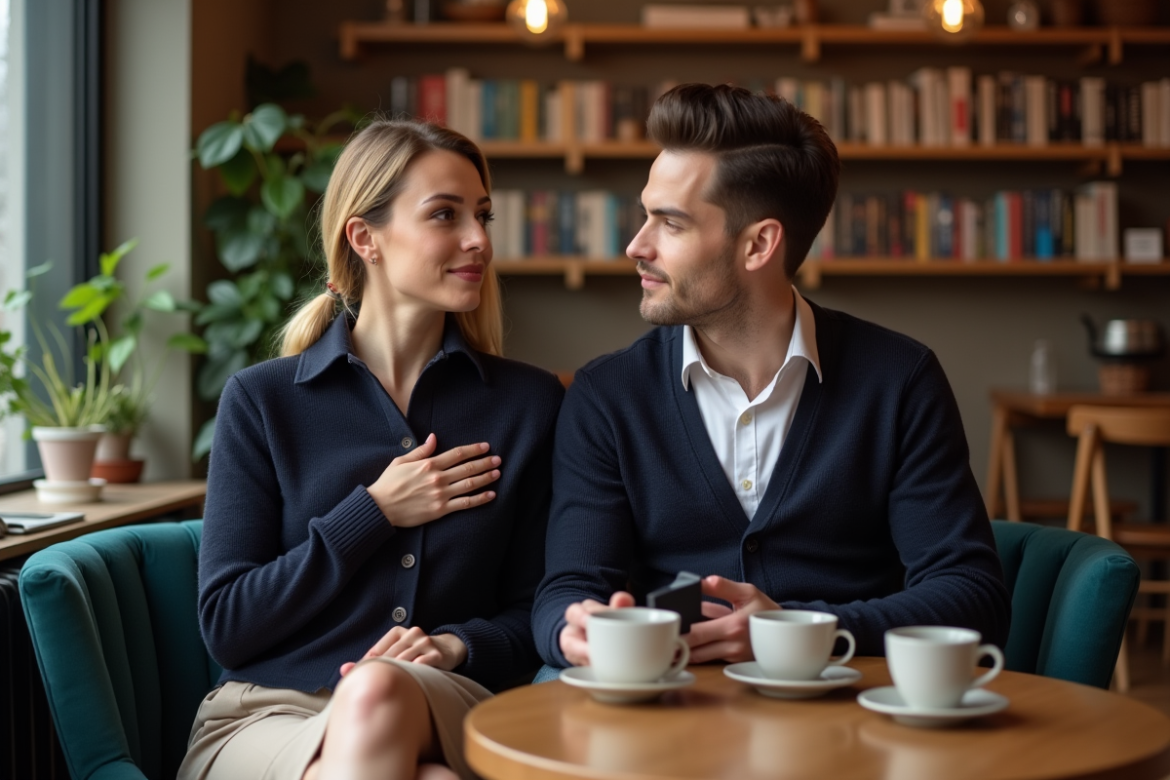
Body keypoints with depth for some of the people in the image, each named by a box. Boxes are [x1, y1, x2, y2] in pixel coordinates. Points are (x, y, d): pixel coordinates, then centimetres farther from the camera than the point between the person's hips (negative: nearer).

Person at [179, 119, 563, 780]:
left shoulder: (530, 402, 9)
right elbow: (227, 626, 1)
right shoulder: (262, 400, 6)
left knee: (378, 693, -35)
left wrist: (456, 647, -9)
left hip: (446, 712, 2)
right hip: (266, 714, -1)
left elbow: (532, 614, 12)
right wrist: (374, 513, -4)